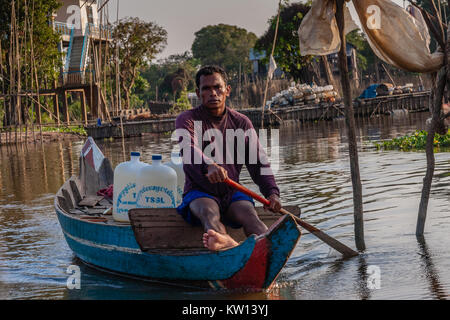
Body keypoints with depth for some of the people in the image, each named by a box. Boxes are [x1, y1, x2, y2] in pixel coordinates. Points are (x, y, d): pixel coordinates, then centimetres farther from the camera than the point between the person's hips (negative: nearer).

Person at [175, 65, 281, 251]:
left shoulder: (241, 122, 12)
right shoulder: (187, 119, 1)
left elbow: (259, 164, 6)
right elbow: (189, 149, -22)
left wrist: (272, 192, -14)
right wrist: (208, 166, -46)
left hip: (233, 194, 3)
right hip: (199, 194, -3)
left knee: (249, 214, -30)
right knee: (209, 212, -36)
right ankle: (226, 243, -68)